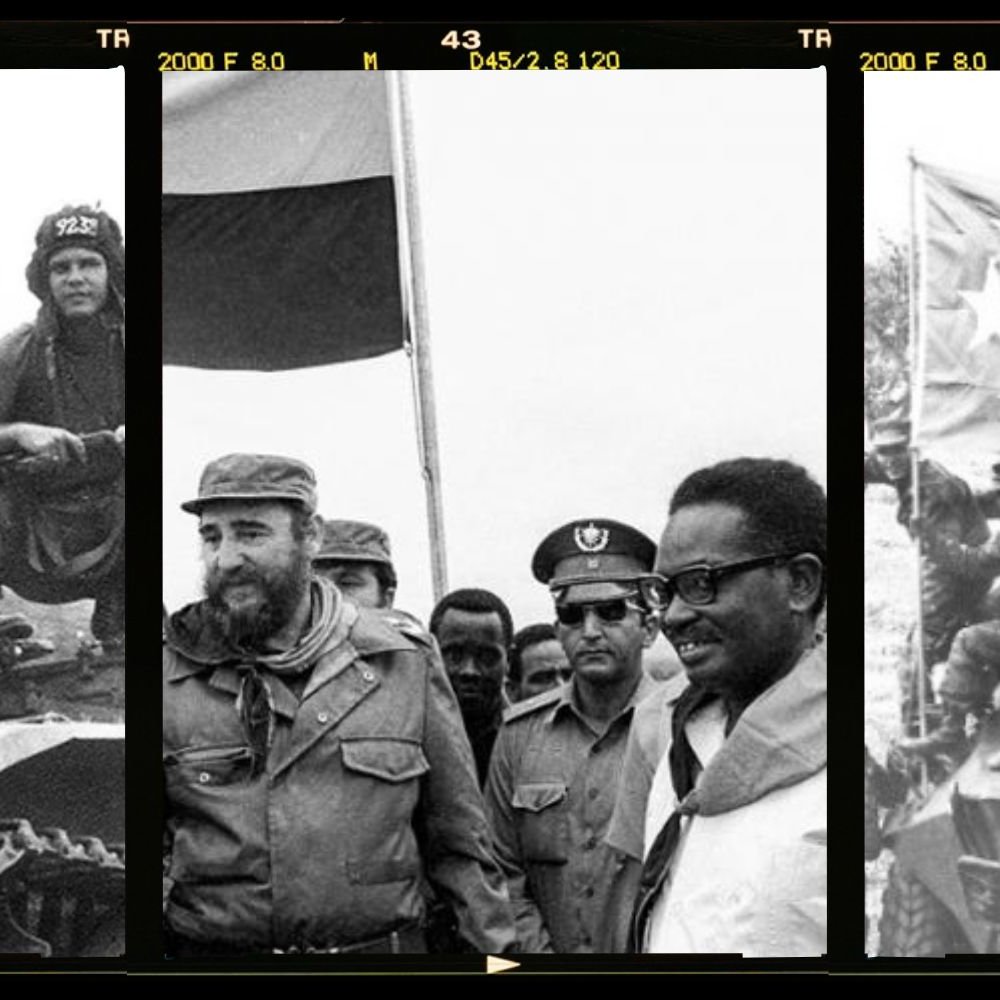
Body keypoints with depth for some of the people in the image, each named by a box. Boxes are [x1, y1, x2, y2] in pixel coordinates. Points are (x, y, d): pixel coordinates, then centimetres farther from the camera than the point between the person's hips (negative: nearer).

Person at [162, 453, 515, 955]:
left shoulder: (406, 668, -1)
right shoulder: (171, 677, -3)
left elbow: (459, 844, 5)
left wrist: (496, 949, 1)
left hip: (384, 942, 1)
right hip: (210, 945, 0)